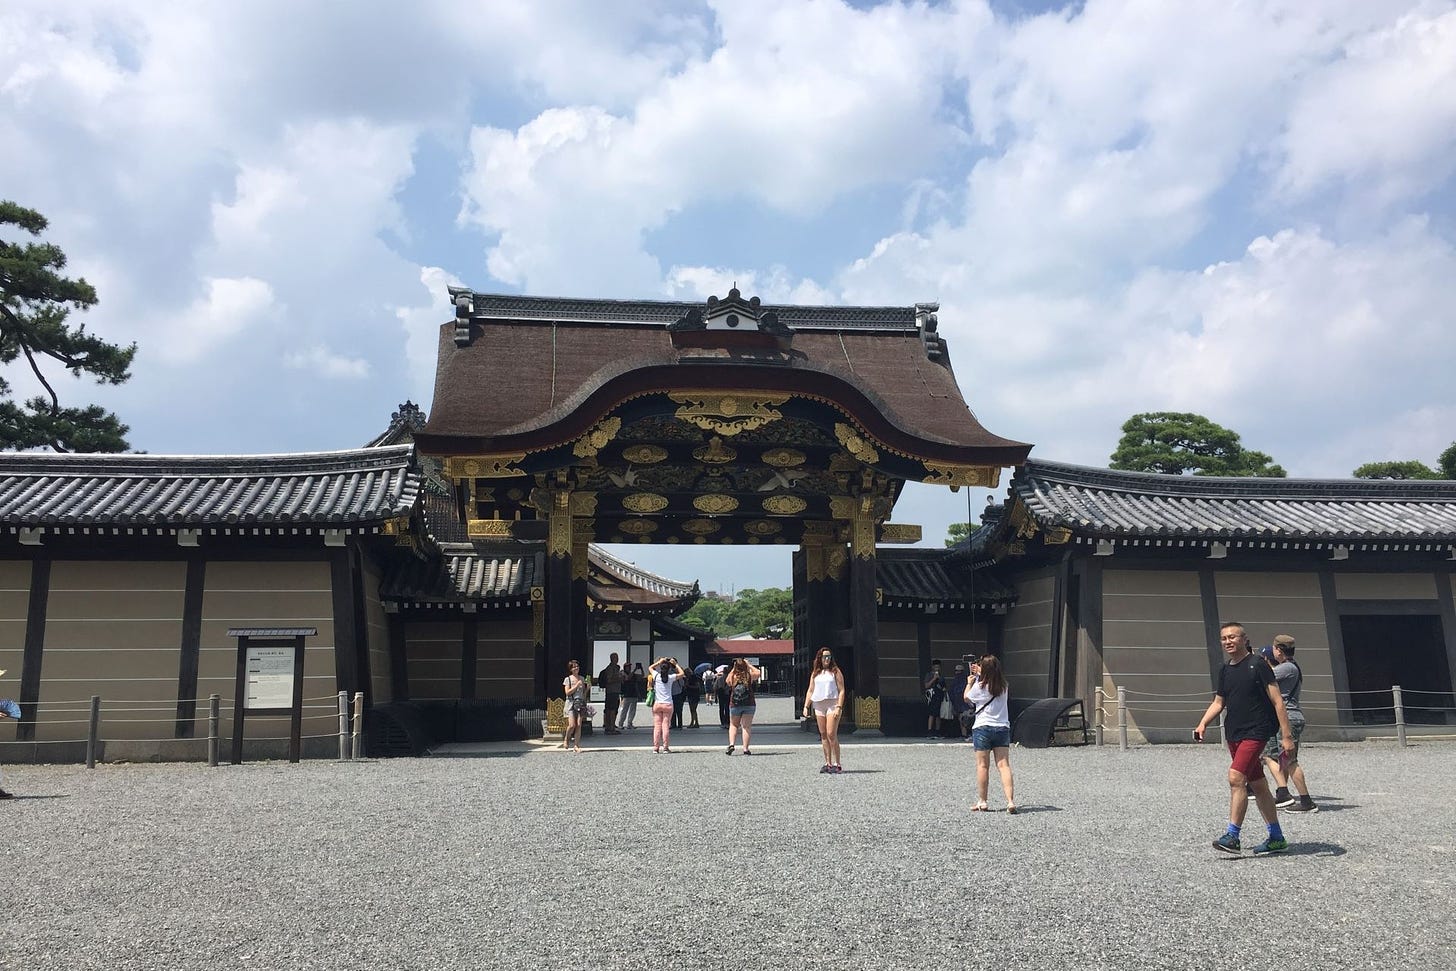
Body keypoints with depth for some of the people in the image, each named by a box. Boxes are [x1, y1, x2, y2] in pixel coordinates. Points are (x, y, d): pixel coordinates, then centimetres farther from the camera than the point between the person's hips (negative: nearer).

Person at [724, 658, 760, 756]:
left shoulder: (732, 677, -4)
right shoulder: (749, 676, -5)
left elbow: (726, 680, 21)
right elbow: (758, 672, 17)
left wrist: (733, 669, 18)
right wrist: (749, 665, 19)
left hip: (734, 705, 1)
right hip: (749, 704, 0)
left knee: (733, 725, 13)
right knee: (746, 726, 2)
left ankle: (731, 744, -5)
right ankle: (745, 748, -1)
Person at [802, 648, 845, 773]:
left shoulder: (835, 671, 2)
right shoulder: (815, 673, 15)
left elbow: (841, 690, -3)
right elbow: (810, 691, 16)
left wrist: (839, 707, -13)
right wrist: (806, 707, 6)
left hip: (832, 704, -5)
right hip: (818, 705, 5)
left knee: (831, 734, -13)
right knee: (823, 735, 5)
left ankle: (837, 764, -7)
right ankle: (828, 764, 10)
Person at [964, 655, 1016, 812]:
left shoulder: (979, 686, -10)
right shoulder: (1004, 686, 3)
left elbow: (967, 698, 9)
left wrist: (969, 683, 23)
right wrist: (979, 674, 32)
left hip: (982, 728, -3)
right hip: (1002, 728, 3)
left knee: (982, 766, 4)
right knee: (1004, 765, 0)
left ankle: (982, 802, 11)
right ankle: (1010, 801, -11)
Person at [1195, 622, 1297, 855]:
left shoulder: (1258, 665, -9)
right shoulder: (1225, 670, 11)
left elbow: (1277, 702, -10)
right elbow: (1218, 702, 21)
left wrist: (1287, 737, -14)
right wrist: (1203, 723, 5)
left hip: (1256, 732, -7)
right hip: (1233, 734, 8)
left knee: (1236, 777, -19)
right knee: (1257, 785, 13)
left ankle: (1232, 836, -17)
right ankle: (1277, 838, 24)